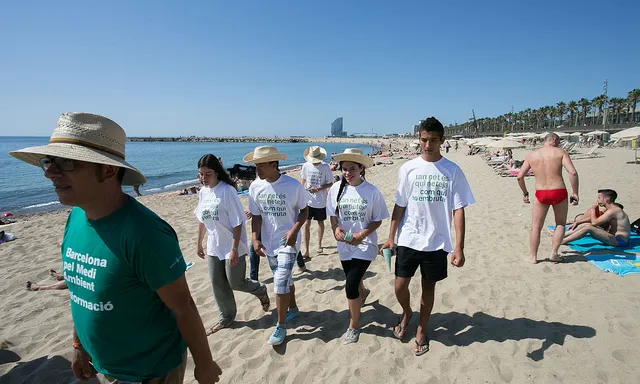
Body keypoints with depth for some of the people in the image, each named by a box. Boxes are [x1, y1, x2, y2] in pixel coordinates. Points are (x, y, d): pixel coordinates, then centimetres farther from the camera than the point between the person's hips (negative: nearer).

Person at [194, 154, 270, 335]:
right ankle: (226, 317, 31)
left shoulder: (227, 191, -19)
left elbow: (237, 223, -19)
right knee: (217, 284, 11)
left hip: (232, 247, -6)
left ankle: (260, 290, 31)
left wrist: (234, 249, -20)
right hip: (214, 247, 6)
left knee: (235, 283, 0)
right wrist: (199, 243, 17)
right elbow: (202, 220, 12)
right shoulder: (203, 192, 1)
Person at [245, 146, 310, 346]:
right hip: (268, 243, 5)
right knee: (285, 279, 21)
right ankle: (293, 309, 44)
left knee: (281, 283, -9)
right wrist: (255, 239, -10)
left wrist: (294, 230, -20)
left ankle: (281, 326, 10)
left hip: (288, 242, -5)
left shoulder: (293, 185, -17)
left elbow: (304, 210, -6)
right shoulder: (255, 187, -5)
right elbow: (256, 215, 1)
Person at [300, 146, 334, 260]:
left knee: (320, 223, 16)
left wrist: (318, 189, -19)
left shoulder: (325, 167, -10)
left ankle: (319, 244, 39)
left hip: (321, 201, -1)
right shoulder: (306, 166, -3)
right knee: (306, 225, -5)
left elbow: (330, 184, -5)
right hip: (307, 200, 1)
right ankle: (305, 252, -3)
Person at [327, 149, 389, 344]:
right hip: (344, 245, 4)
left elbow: (378, 220, -7)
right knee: (353, 279, 25)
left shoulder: (372, 192, -14)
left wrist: (362, 235, -21)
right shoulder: (336, 189, -6)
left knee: (350, 286, -11)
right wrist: (336, 228, -16)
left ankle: (353, 327, 14)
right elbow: (333, 215, 4)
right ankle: (362, 293, 63)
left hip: (365, 245, -4)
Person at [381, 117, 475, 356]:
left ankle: (421, 330, 34)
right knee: (400, 286, 2)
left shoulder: (452, 171, -5)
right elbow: (399, 206, 4)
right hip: (408, 240, 1)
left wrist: (459, 248, -10)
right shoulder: (408, 169, -2)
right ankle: (406, 313, 36)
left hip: (437, 242, -1)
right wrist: (391, 237, 2)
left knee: (428, 287, 12)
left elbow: (458, 210, -5)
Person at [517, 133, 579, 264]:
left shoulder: (532, 155, 6)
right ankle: (554, 253, 15)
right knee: (560, 224, 21)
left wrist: (525, 193, 15)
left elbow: (520, 176, 3)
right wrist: (575, 193, -6)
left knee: (536, 227, 12)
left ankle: (533, 256, 17)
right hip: (559, 193, -1)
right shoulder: (560, 152, -1)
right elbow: (573, 172, -13)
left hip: (541, 194, 1)